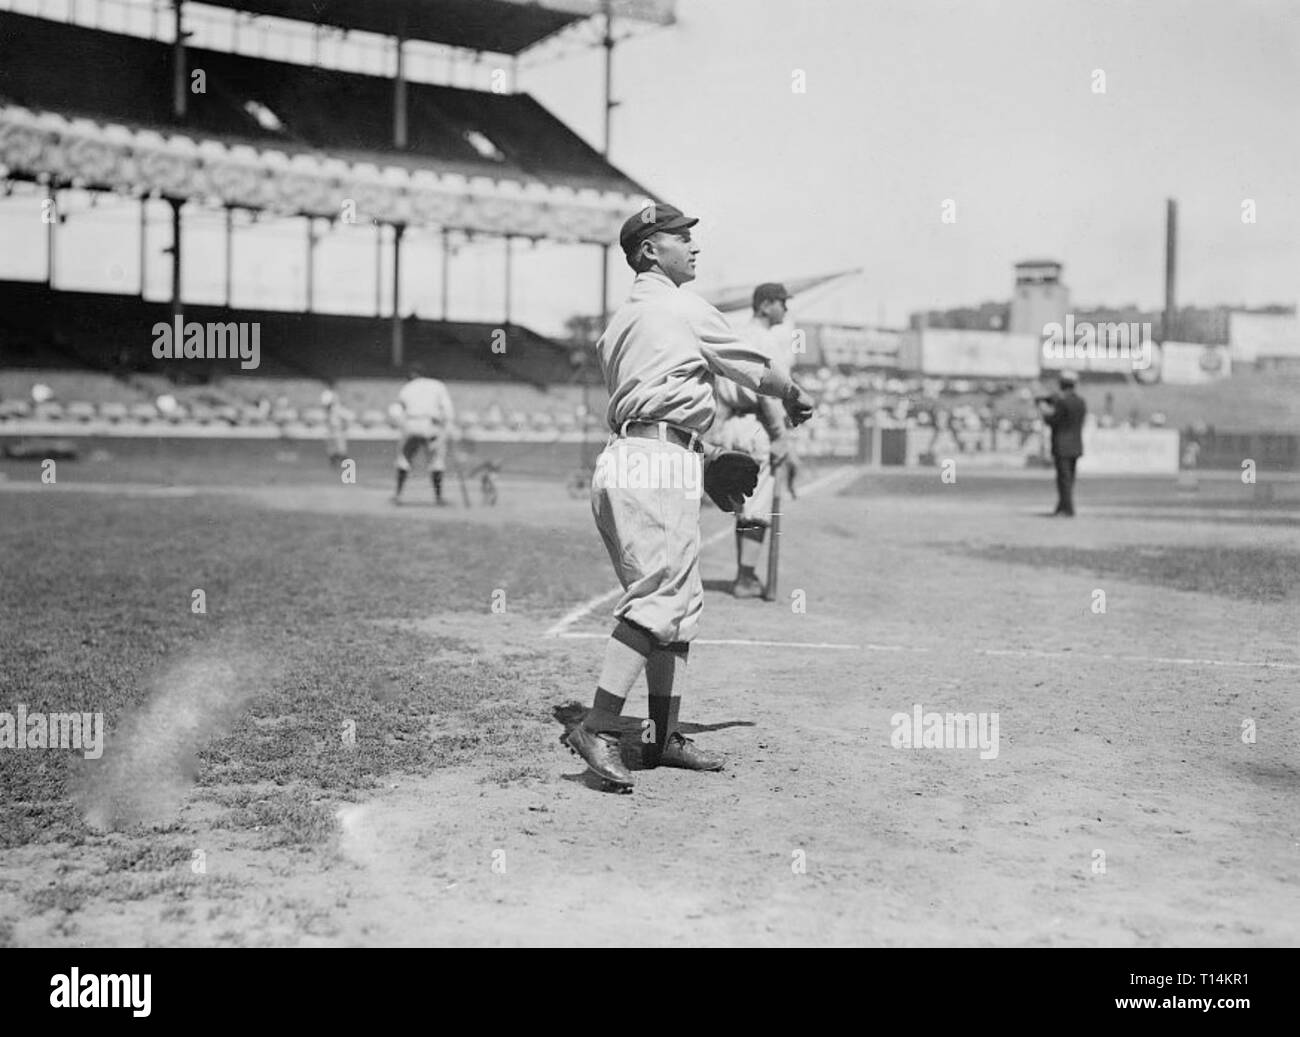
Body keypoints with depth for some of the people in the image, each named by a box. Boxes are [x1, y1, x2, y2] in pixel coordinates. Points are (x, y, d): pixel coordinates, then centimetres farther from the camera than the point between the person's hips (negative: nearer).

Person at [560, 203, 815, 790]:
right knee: (658, 599, -14)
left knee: (680, 603, 12)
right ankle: (598, 727, -19)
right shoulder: (682, 307, -1)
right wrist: (795, 397, 26)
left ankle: (664, 737, 14)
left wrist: (704, 454, 28)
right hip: (656, 463, -10)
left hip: (627, 457, 10)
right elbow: (752, 368, 8)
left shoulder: (619, 321, 24)